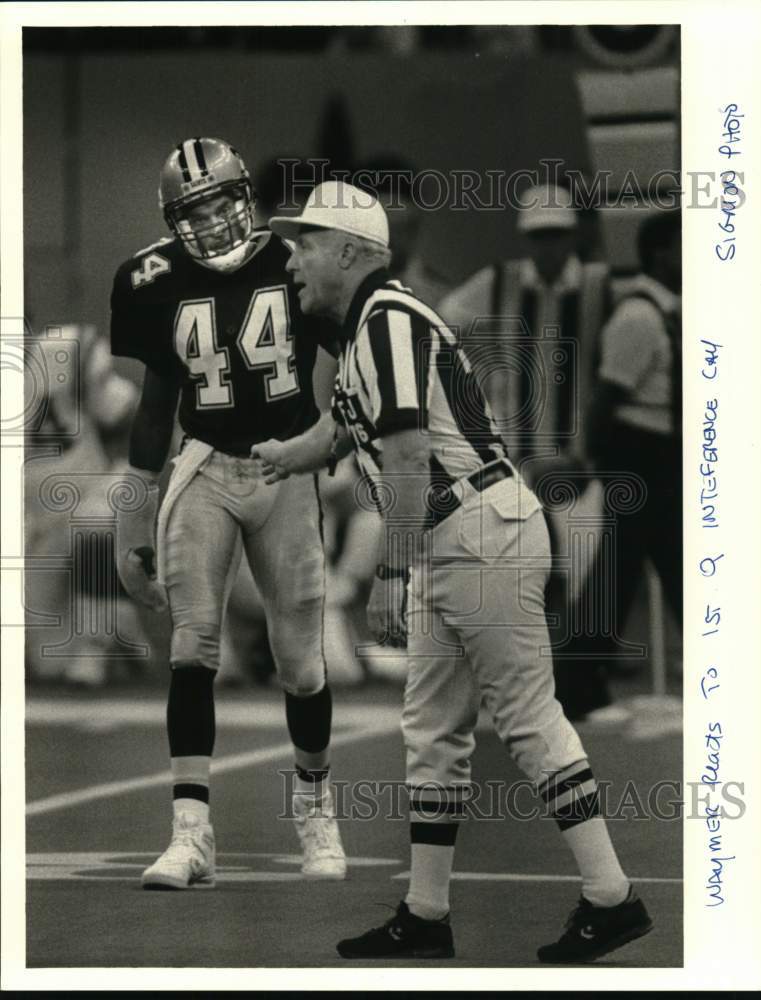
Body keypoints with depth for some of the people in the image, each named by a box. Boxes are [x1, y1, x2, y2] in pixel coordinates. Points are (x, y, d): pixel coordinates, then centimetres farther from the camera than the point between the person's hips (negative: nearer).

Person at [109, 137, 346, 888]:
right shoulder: (160, 285, -1)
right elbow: (156, 404, 9)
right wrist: (134, 522, 9)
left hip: (287, 469, -1)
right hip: (205, 468, 1)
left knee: (300, 656, 3)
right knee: (192, 644, -12)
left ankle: (314, 805, 28)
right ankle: (191, 832, -14)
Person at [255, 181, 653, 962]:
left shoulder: (388, 319, -13)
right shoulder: (367, 331, 17)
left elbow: (410, 460, -20)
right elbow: (338, 430, 37)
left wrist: (391, 574, -21)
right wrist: (272, 458, 54)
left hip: (482, 533, -10)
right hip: (447, 550, 10)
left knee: (527, 714, -10)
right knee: (433, 727, 12)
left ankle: (610, 898, -10)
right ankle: (426, 915, 16)